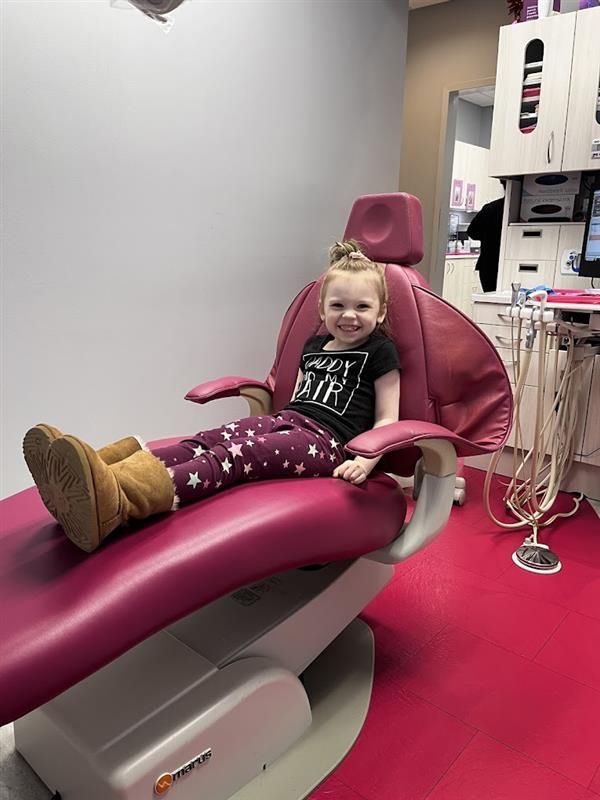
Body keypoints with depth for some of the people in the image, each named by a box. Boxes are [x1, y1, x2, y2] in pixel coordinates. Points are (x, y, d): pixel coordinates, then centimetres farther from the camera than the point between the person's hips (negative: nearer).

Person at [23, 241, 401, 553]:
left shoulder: (380, 352, 6)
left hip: (327, 442, -6)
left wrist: (367, 460, -14)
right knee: (208, 440, -22)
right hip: (287, 420, 7)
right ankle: (101, 473, -43)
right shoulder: (314, 346, 23)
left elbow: (387, 418, 1)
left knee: (238, 454, -33)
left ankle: (115, 501, -56)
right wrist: (279, 425, 12)